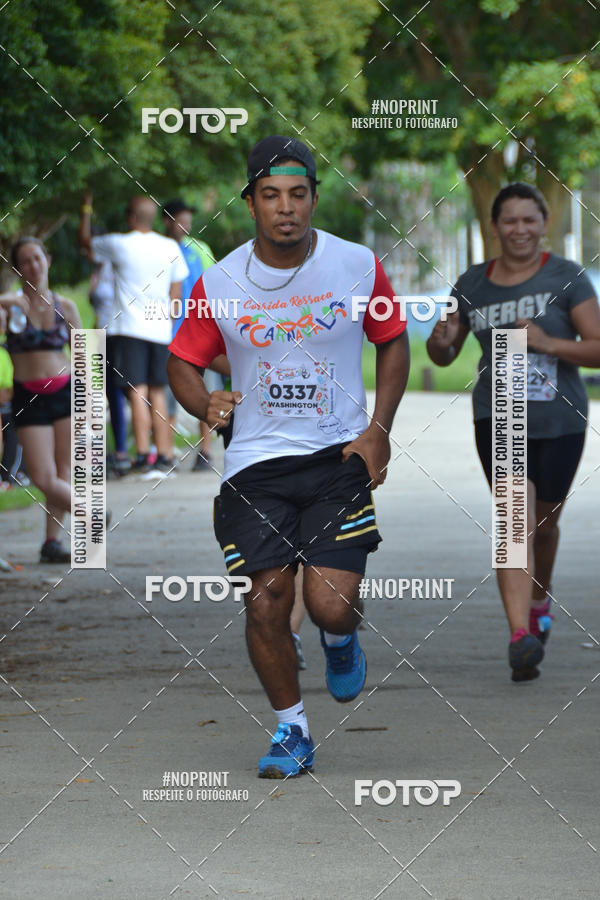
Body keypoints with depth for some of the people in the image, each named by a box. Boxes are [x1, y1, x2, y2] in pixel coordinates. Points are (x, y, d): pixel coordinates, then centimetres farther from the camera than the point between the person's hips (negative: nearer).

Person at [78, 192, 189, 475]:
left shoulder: (119, 244, -4)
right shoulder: (170, 247, 7)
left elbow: (85, 243, 14)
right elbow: (176, 293, 11)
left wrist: (86, 209, 26)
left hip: (129, 328, -4)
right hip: (160, 330, 4)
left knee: (138, 393, -7)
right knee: (157, 394, 10)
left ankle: (143, 455, -12)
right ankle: (164, 456, 8)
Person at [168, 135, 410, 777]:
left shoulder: (358, 267, -3)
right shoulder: (220, 283, -4)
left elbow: (393, 341, 11)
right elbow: (183, 362, 8)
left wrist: (378, 428, 1)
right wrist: (205, 405, -14)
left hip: (339, 457, -1)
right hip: (256, 460, 1)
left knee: (331, 605, -13)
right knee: (265, 600, -6)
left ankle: (339, 639, 26)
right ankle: (291, 730, 16)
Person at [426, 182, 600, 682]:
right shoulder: (473, 286, 5)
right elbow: (445, 356, 14)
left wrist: (546, 343, -22)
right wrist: (440, 342, -10)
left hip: (560, 421, 0)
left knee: (544, 522, 16)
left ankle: (539, 601, 47)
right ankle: (520, 638, -26)